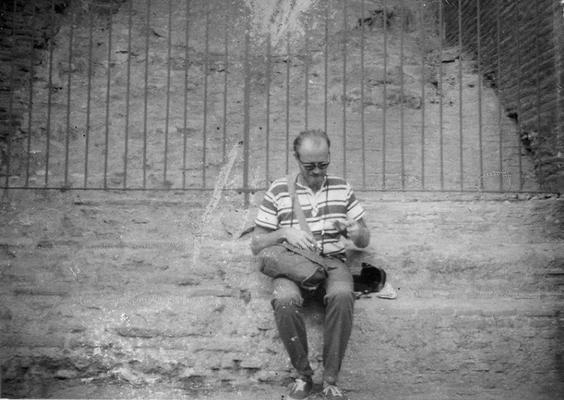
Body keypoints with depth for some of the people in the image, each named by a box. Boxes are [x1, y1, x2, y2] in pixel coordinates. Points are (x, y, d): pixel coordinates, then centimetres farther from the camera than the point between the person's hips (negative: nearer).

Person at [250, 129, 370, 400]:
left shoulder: (342, 188, 11)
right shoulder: (278, 190, 5)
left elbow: (364, 241, 15)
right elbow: (256, 246, 6)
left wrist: (356, 231, -9)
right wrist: (284, 232, -13)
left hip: (332, 261, 1)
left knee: (342, 296, -34)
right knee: (285, 300, -35)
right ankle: (303, 375, -12)